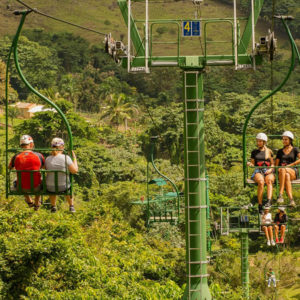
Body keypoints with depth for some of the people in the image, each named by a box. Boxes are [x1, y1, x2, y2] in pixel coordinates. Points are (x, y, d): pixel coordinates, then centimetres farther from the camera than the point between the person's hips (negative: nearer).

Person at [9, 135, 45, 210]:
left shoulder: (16, 157, -9)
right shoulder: (39, 156, -11)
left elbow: (9, 168, 13)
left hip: (22, 189, 1)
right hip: (36, 188, -1)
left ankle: (29, 201, 52)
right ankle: (37, 204, 48)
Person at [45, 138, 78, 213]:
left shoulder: (47, 159, -8)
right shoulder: (66, 158, -17)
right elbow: (75, 171, -15)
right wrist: (74, 158, -1)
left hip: (50, 187, 1)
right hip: (63, 187, -1)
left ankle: (53, 206, 34)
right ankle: (71, 206, 36)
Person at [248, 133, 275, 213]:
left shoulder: (269, 151, 20)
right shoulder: (254, 152, 21)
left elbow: (272, 164, 18)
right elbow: (253, 163, 18)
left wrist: (270, 169, -3)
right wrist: (250, 164, -6)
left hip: (268, 171, 1)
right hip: (258, 171, 0)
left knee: (269, 181, -38)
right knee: (261, 182, -37)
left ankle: (269, 201, -56)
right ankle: (260, 205, -40)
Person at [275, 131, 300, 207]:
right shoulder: (280, 151, 21)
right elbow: (276, 164, 15)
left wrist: (290, 165, -13)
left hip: (293, 172, -2)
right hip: (281, 173, 2)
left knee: (282, 170, -39)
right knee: (287, 176, -39)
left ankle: (280, 195, -49)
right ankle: (291, 200, -54)